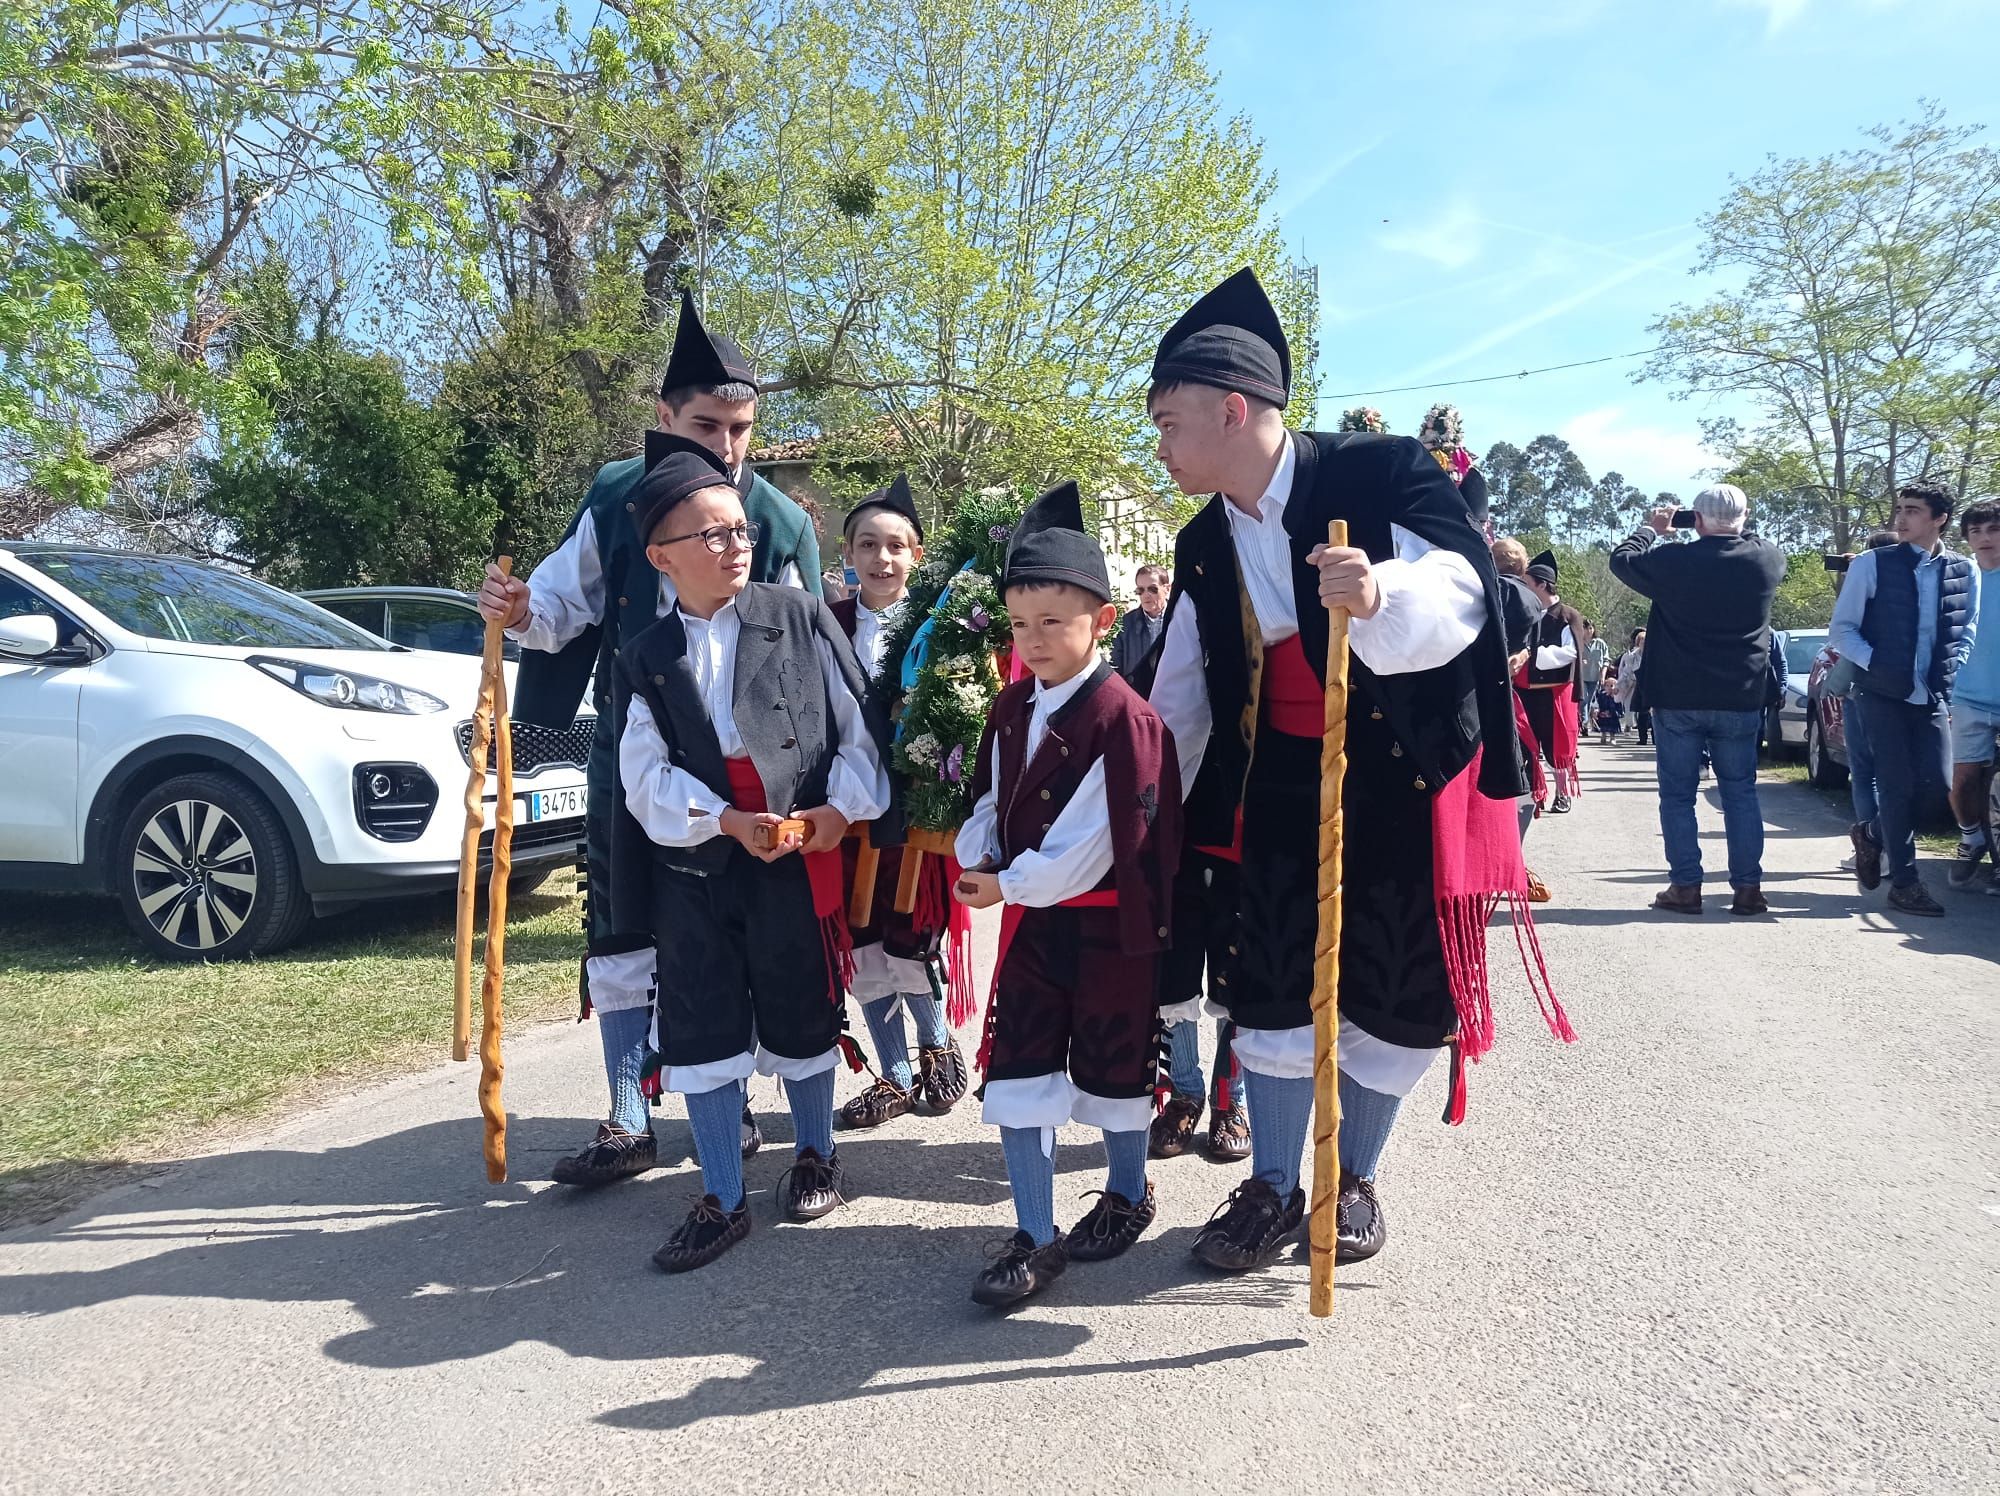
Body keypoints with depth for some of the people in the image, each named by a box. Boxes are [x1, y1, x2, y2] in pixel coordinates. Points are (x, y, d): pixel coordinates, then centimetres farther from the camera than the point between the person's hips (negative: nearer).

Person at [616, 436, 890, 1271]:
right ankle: (722, 1202, 19)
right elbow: (646, 777, 0)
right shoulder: (647, 657, 4)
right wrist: (726, 820, -13)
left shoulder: (801, 617, -1)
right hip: (694, 863, 2)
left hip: (802, 854, -2)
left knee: (800, 1014, 11)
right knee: (700, 1028, 4)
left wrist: (844, 804, -12)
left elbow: (857, 723, 0)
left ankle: (815, 1154, 37)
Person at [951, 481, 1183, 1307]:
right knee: (1018, 1070, 6)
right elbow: (991, 798, 12)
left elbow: (1090, 845, -23)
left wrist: (1008, 885, -15)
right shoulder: (1011, 708, 4)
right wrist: (978, 862, -6)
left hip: (1107, 925, -6)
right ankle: (1035, 1238, 17)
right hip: (1030, 918, 6)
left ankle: (1129, 1194, 39)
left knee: (1111, 1064, 13)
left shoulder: (1123, 718, -20)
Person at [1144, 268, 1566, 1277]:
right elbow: (1180, 704, 8)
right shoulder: (1204, 548, 2)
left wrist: (1381, 598, -47)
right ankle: (1272, 1189, 21)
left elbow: (1460, 588, -26)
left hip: (1409, 778, -4)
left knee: (1396, 995, 6)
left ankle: (1355, 1180, 28)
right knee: (1270, 986, 3)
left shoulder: (1380, 472, -15)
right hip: (1283, 784, 4)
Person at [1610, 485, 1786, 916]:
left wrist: (1652, 530, 19)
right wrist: (1739, 533, 22)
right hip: (1741, 701, 3)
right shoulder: (1767, 560, -4)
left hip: (1678, 701, -2)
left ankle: (1685, 886, 5)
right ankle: (1748, 887, 10)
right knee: (1740, 792, 10)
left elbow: (1621, 558, 5)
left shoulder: (1672, 562, -12)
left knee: (1677, 794, 5)